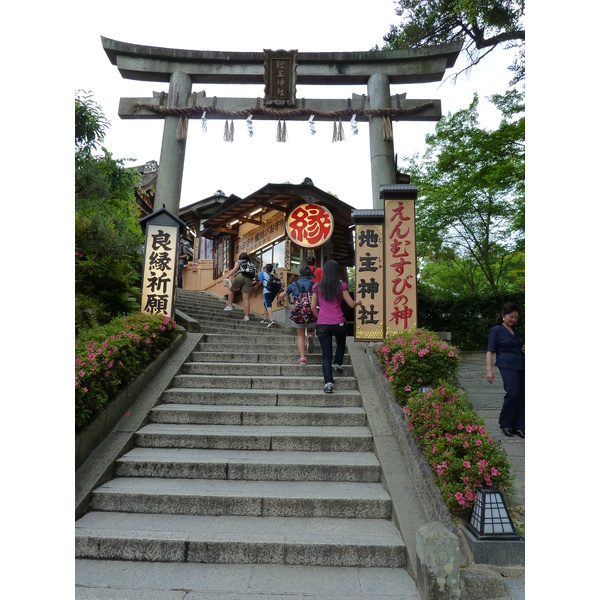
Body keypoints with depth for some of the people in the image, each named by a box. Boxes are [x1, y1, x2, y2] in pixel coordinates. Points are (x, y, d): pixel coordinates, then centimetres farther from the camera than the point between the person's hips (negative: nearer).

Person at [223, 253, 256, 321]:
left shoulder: (239, 261, 24)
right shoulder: (252, 264, 35)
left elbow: (235, 268, 3)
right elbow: (256, 274, 18)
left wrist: (227, 276, -1)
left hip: (240, 276, -3)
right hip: (249, 279, 3)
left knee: (231, 290, 22)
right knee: (246, 299, -2)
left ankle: (230, 306, 10)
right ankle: (246, 316, -11)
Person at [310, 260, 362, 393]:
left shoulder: (317, 287, 2)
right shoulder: (341, 286, -4)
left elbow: (313, 307, 4)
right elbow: (351, 304, -1)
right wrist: (358, 302, 20)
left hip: (322, 325, 1)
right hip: (339, 324, -1)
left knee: (326, 355, 6)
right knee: (341, 345, 32)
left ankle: (328, 383, 0)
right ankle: (337, 365, 22)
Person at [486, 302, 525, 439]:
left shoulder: (515, 331, 19)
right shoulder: (496, 330, -1)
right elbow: (490, 351, -7)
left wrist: (524, 349, 8)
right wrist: (489, 370, -16)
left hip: (521, 366, 7)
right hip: (507, 365, -7)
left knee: (521, 396, 2)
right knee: (513, 394, -16)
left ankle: (518, 426, 14)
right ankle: (505, 424, 4)